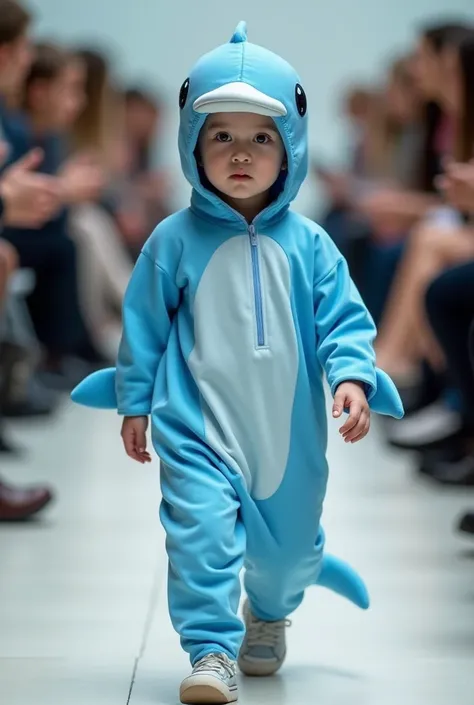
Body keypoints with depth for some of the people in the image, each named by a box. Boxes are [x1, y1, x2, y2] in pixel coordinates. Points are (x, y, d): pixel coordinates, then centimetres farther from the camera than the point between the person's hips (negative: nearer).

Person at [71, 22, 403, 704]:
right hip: (197, 426, -2)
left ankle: (269, 612, 48)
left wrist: (354, 377, -18)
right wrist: (134, 402, 4)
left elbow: (343, 320, -2)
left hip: (289, 431, 2)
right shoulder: (175, 240, -5)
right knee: (202, 529, -18)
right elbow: (144, 323, 2)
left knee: (287, 537, 18)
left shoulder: (307, 244, -3)